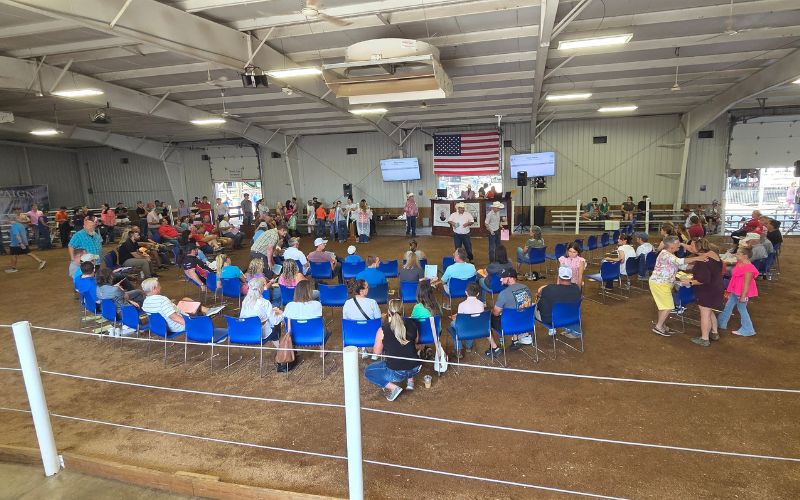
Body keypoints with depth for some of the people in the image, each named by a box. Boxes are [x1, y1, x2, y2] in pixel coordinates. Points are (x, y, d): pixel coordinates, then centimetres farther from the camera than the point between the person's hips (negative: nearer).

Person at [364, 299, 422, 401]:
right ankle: (410, 380, 26)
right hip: (415, 368, 5)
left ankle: (393, 387, 1)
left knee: (368, 371, 17)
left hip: (396, 372, -5)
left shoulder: (383, 330, -13)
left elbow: (377, 352, 0)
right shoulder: (412, 324, -3)